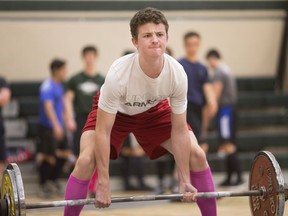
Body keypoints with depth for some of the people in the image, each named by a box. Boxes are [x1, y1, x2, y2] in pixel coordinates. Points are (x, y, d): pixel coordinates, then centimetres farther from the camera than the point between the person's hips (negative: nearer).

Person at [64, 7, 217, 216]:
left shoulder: (177, 74, -30)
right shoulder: (119, 74, -40)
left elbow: (179, 130, -19)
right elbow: (103, 131, -32)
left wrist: (184, 181, -16)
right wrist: (103, 184, -30)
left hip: (153, 110, 3)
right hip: (114, 112, -3)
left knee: (197, 155, -9)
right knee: (86, 161, -25)